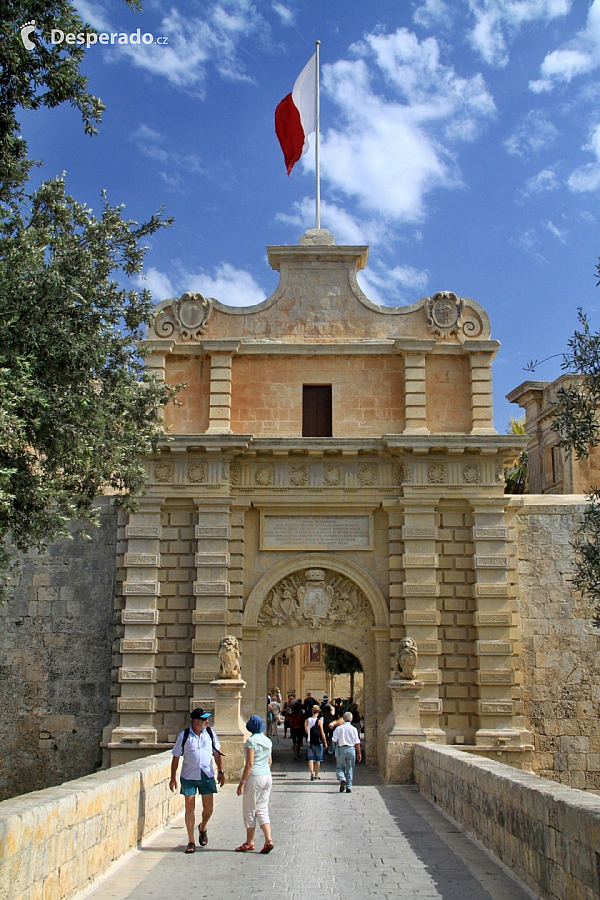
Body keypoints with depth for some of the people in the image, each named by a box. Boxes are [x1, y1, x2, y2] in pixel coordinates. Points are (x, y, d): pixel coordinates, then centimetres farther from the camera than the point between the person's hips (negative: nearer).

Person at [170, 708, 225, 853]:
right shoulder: (183, 736, -6)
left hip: (207, 776, 2)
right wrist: (173, 778, 0)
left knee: (208, 808, 6)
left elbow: (217, 753, 12)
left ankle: (202, 828, 39)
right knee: (189, 808, -1)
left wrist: (221, 772, 9)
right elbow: (176, 758, 0)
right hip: (188, 776, -2)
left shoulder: (210, 733, 2)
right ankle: (191, 842, 11)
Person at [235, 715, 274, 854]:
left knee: (250, 811, 6)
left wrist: (241, 783, -13)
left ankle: (249, 842, 14)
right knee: (262, 810, 10)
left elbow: (249, 764, -16)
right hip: (267, 777, 7)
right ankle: (268, 840, -3)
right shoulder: (267, 741, 9)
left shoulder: (251, 741, -12)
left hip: (254, 777, -7)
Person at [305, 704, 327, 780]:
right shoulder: (319, 721, -10)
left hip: (309, 742, 2)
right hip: (318, 742, -2)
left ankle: (312, 773, -12)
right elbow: (322, 733, -8)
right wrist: (325, 743, -1)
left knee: (311, 758, 5)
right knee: (318, 759, 9)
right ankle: (316, 775, 14)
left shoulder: (307, 720, 0)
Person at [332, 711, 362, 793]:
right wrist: (359, 753, 7)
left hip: (341, 749, -1)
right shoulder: (354, 729, -1)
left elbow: (334, 740, -4)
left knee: (340, 767, 11)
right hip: (351, 749, 1)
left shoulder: (338, 728, -2)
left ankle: (342, 779, -16)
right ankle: (348, 787, 9)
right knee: (350, 769, 10)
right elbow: (357, 743, -1)